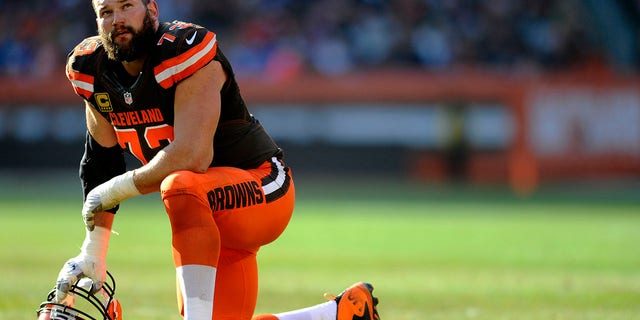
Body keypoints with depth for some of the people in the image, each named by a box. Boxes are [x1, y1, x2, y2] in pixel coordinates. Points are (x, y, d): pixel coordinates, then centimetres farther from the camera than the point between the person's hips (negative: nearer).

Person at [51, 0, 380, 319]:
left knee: (180, 185, -38)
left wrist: (115, 190, -20)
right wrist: (93, 255, 7)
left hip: (260, 189, -8)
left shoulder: (185, 53, -24)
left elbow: (192, 157, -31)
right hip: (208, 219, 8)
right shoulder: (91, 70, -1)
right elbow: (101, 162, 9)